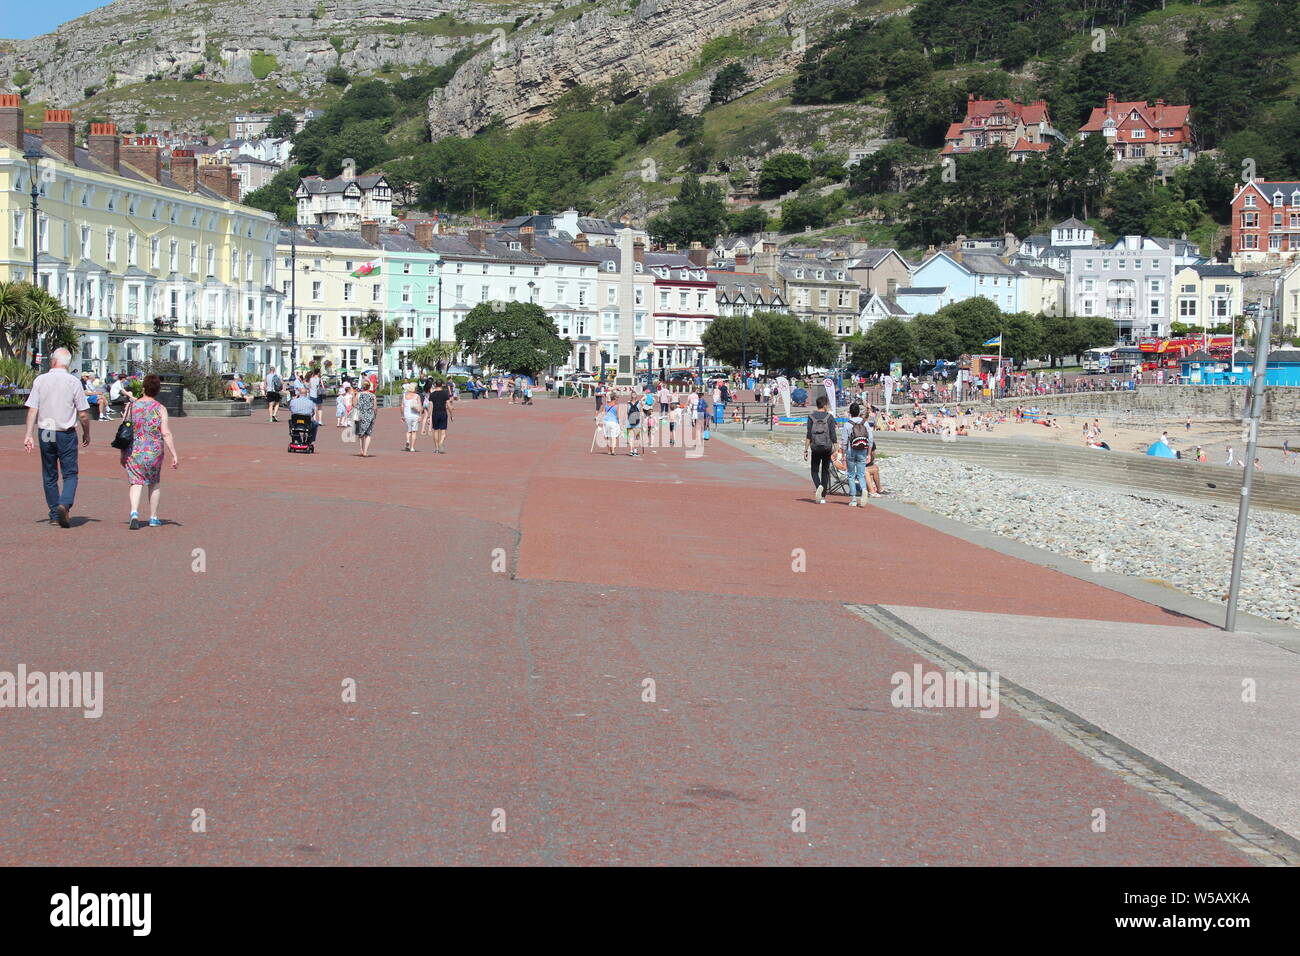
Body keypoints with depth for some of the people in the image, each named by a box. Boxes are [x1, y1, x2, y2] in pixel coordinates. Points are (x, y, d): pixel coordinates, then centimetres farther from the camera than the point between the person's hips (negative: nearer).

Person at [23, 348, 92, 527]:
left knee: (49, 476, 13)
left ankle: (54, 514, 18)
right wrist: (86, 433, 11)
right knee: (70, 474, 2)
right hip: (66, 433, -2)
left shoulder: (40, 380, -1)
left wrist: (29, 435, -2)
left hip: (45, 433, 2)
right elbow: (83, 414, -4)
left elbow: (32, 410, -5)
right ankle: (64, 504, -22)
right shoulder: (73, 382, -6)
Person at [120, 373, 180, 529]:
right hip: (154, 452, 0)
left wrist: (123, 454, 13)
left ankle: (134, 512, -24)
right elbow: (166, 434, -12)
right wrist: (174, 455, -9)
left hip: (134, 452, 0)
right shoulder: (160, 409, -6)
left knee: (136, 482, 1)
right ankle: (153, 517, 23)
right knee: (155, 483, 18)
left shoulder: (132, 406, 0)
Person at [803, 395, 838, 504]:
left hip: (815, 448, 0)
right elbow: (833, 435, -4)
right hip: (827, 447, 0)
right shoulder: (829, 417, -2)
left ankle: (818, 486, -21)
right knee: (825, 471, 10)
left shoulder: (811, 417, -2)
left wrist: (805, 450, -1)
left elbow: (808, 436, -4)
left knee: (815, 470, 10)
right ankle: (823, 497, 8)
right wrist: (835, 447, 6)